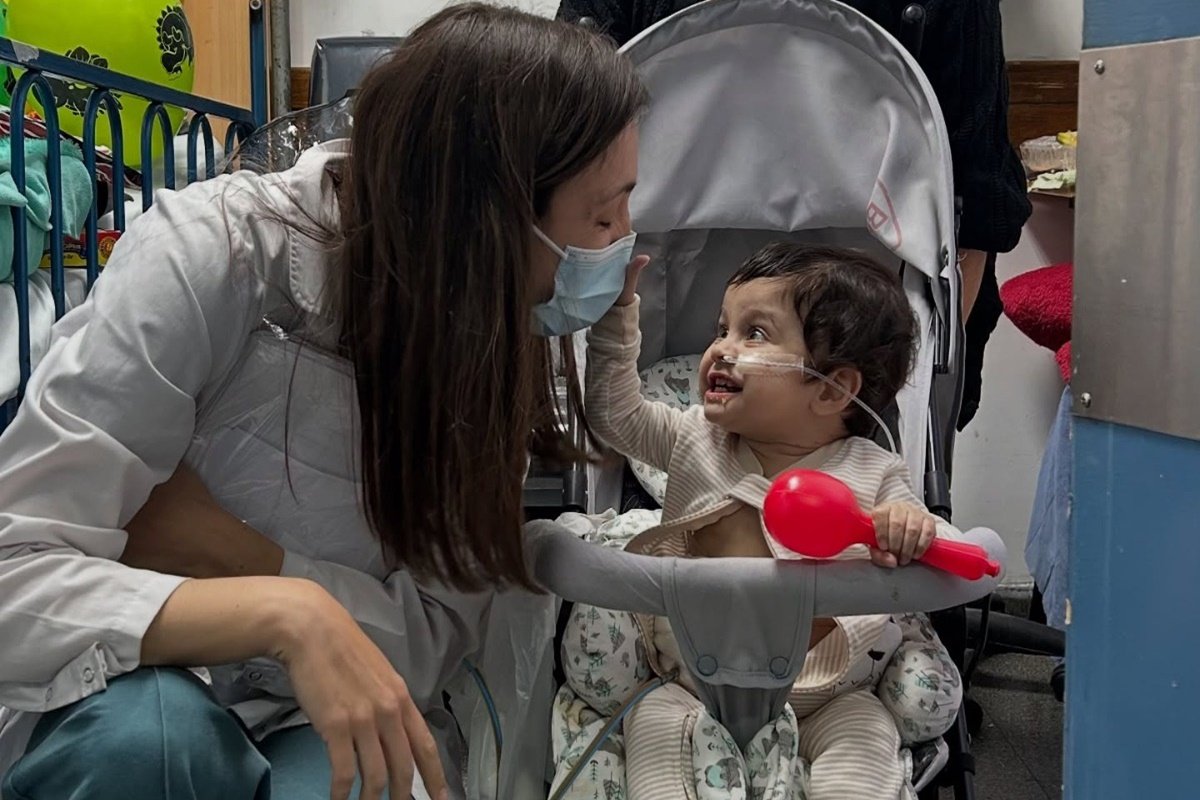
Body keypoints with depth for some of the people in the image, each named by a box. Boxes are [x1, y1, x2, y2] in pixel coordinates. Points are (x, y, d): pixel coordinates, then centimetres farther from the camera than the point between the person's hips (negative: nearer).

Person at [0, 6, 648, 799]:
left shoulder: (500, 324, -9)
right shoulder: (213, 254, -21)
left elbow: (434, 636, -13)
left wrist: (205, 544, -23)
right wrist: (287, 610, -39)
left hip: (332, 715, 2)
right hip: (133, 689, -1)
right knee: (148, 734, -34)